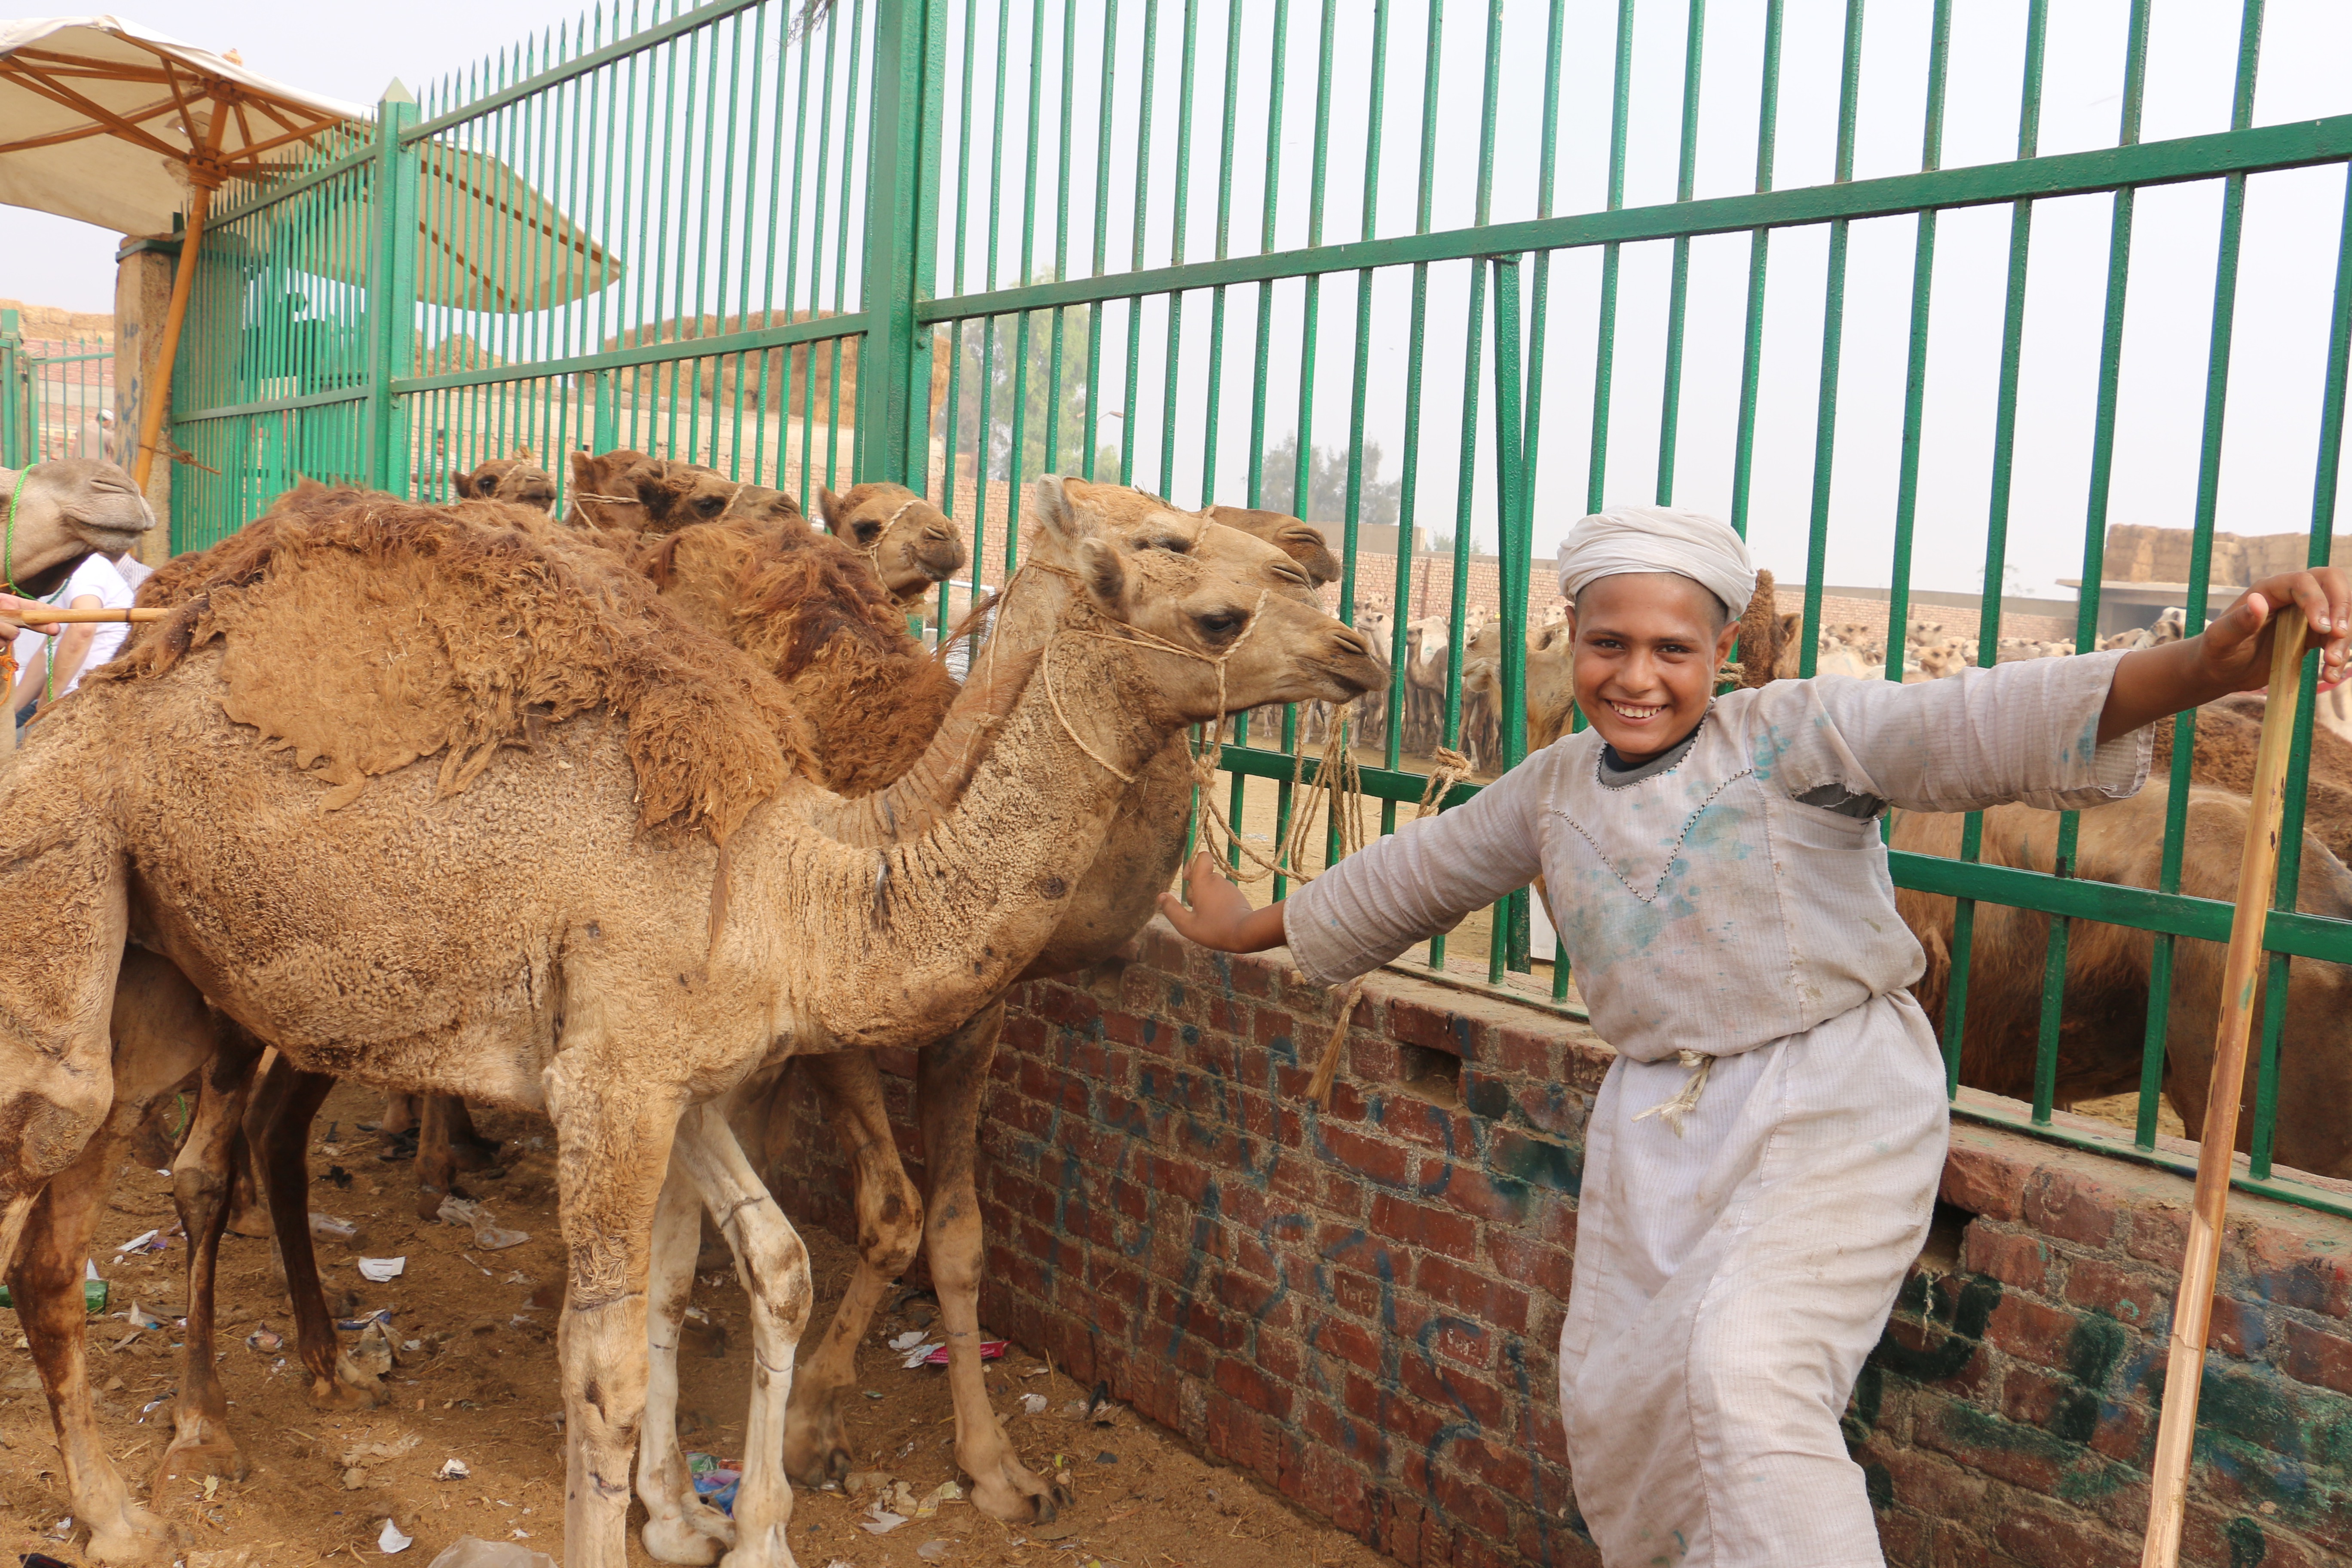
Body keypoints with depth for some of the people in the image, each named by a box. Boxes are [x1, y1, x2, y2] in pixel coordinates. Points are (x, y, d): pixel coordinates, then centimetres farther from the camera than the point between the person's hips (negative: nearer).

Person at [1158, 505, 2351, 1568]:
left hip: (1835, 1101, -6)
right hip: (1657, 1120, 6)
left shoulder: (1796, 733, -10)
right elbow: (1411, 875, 20)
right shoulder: (1550, 792, 7)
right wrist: (1253, 929, 29)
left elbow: (1980, 724, -25)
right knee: (1614, 1400, 13)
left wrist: (2203, 666, -42)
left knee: (1745, 1365, -25)